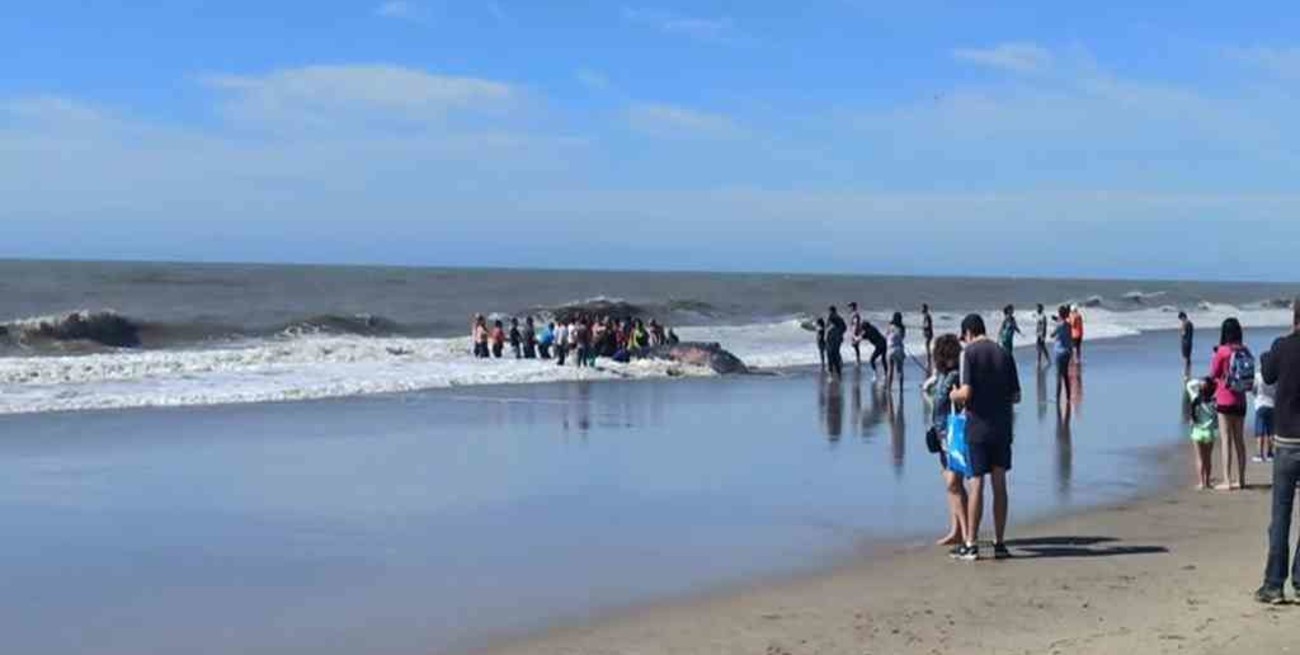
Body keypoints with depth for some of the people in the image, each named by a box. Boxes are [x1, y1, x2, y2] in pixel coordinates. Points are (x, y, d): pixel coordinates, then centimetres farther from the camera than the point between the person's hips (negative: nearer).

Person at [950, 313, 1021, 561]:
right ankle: (1000, 543, 11)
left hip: (978, 427, -4)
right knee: (999, 483, 8)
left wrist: (954, 395, 5)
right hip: (1002, 427, 4)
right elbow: (1015, 396, 7)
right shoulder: (1004, 354, 7)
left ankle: (971, 545, 1)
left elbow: (966, 393, -16)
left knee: (976, 482, -1)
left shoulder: (970, 353, -8)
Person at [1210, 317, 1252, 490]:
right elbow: (1248, 376, 10)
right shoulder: (1245, 351, 1)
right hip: (1241, 400, 5)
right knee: (1240, 440, 12)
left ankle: (1227, 481, -5)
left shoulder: (1223, 351, -13)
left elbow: (1213, 374, -3)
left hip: (1225, 401, -5)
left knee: (1227, 440, -3)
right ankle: (1241, 479, 17)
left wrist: (1215, 357, 9)